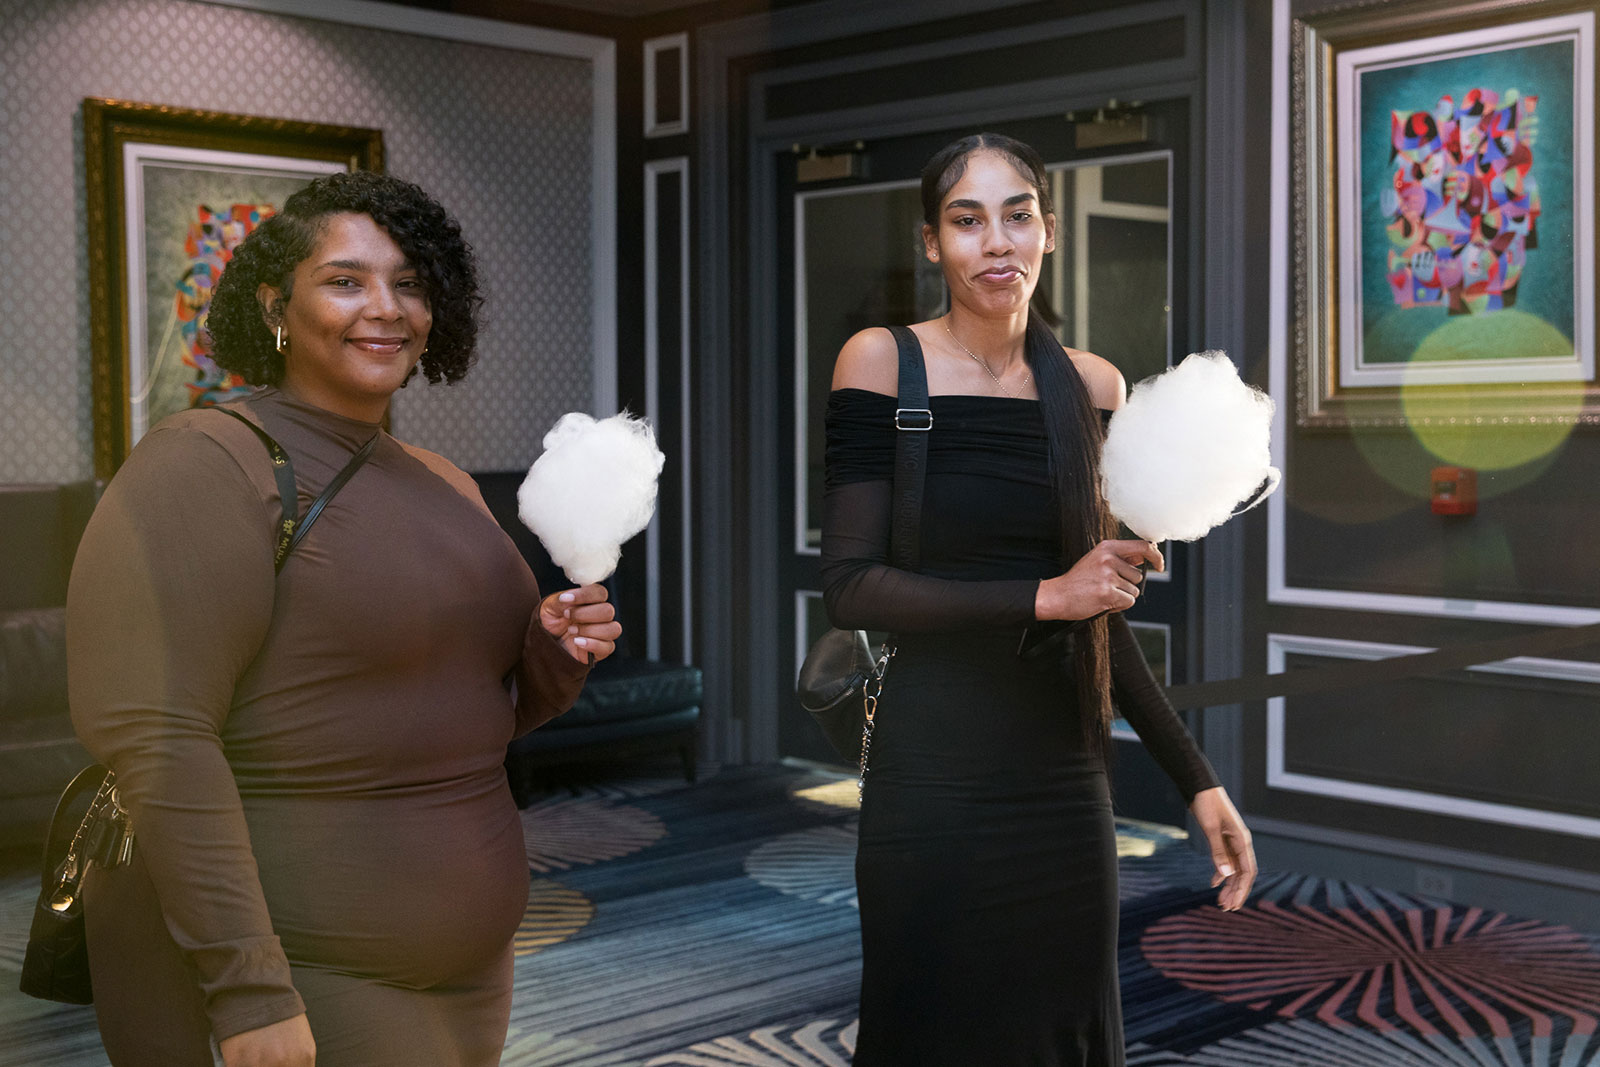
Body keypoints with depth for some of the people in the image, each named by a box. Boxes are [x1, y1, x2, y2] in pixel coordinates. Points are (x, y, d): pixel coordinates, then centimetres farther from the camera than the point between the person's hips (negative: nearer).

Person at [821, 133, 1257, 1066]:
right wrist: (1041, 599, -18)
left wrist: (1198, 778, 8)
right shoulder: (882, 363, -5)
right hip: (933, 778, -4)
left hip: (1066, 781, 4)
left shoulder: (1094, 387, 6)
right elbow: (850, 588, -12)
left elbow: (1103, 618, 12)